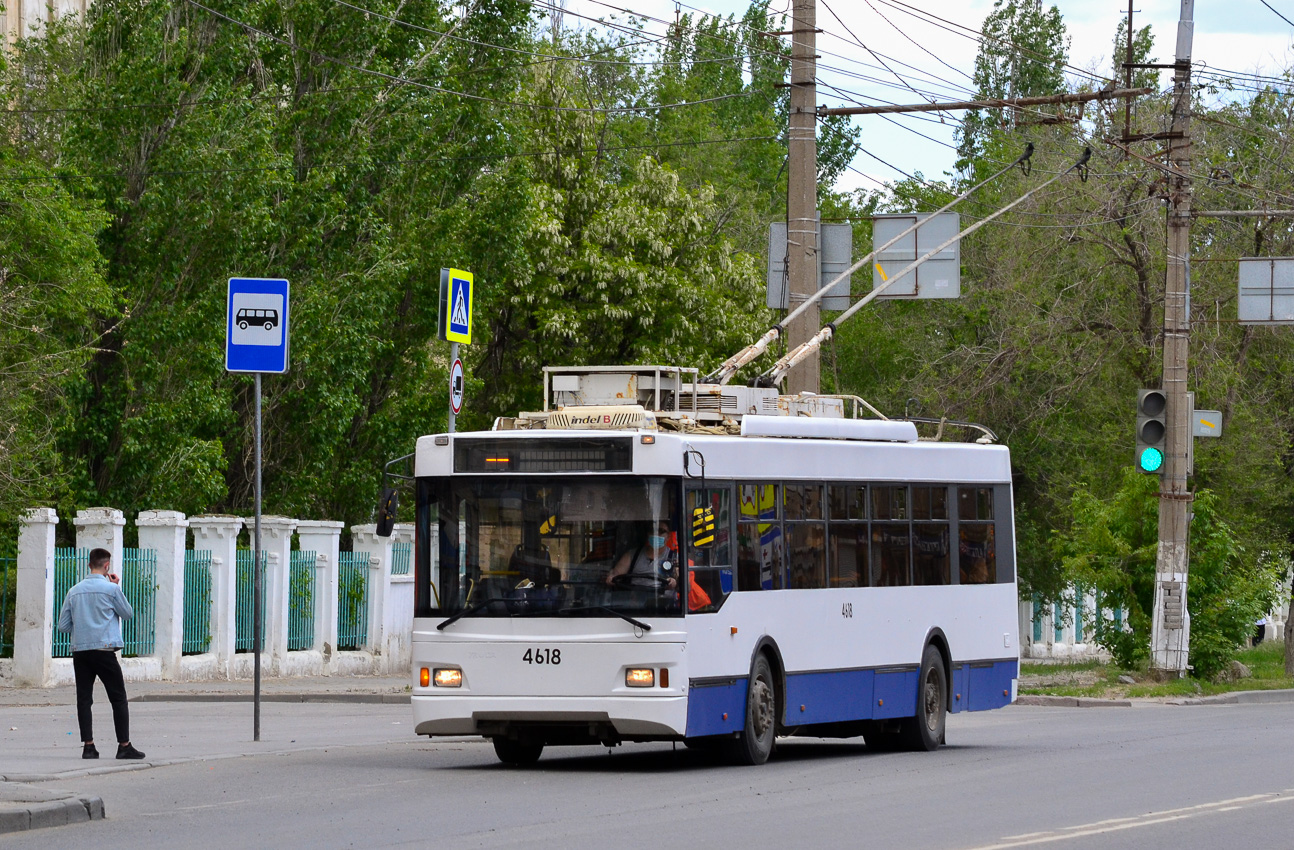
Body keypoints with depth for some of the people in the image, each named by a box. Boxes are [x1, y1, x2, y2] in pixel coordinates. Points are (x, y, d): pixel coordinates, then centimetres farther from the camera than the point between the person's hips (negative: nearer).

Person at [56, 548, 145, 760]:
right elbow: (128, 613, 9)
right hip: (104, 649, -4)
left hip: (79, 651, 4)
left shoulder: (74, 591, 7)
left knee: (84, 698, 5)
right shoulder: (111, 589, -5)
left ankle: (88, 746, 0)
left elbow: (63, 625, 9)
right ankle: (124, 746, 1)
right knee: (118, 698, 3)